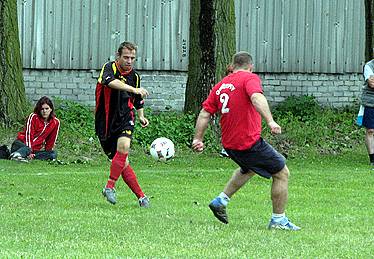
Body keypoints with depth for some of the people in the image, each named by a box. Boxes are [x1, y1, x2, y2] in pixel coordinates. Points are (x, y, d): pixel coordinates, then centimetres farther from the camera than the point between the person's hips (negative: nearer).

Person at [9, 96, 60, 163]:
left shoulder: (55, 122, 0)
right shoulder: (33, 117, -10)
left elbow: (51, 140, 8)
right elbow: (28, 135, -15)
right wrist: (30, 151, -24)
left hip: (36, 149, 4)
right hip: (22, 143, -4)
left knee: (53, 154, -22)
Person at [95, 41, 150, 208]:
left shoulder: (135, 76, 7)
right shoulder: (109, 68, -9)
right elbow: (111, 82, -35)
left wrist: (141, 116, 7)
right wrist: (134, 89, -46)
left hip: (125, 118, 2)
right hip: (106, 121, -2)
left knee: (123, 146, -27)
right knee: (121, 162, -3)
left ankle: (110, 187, -20)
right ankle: (141, 196, 5)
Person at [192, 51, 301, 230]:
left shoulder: (220, 86, 13)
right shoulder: (250, 78, -7)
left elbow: (205, 113, 8)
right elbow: (256, 98, -27)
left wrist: (198, 139, 9)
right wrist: (270, 121, -36)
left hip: (229, 144, 8)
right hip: (250, 142, -8)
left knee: (248, 169, 35)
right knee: (282, 174, 5)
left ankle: (221, 200, 29)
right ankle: (278, 220, 7)